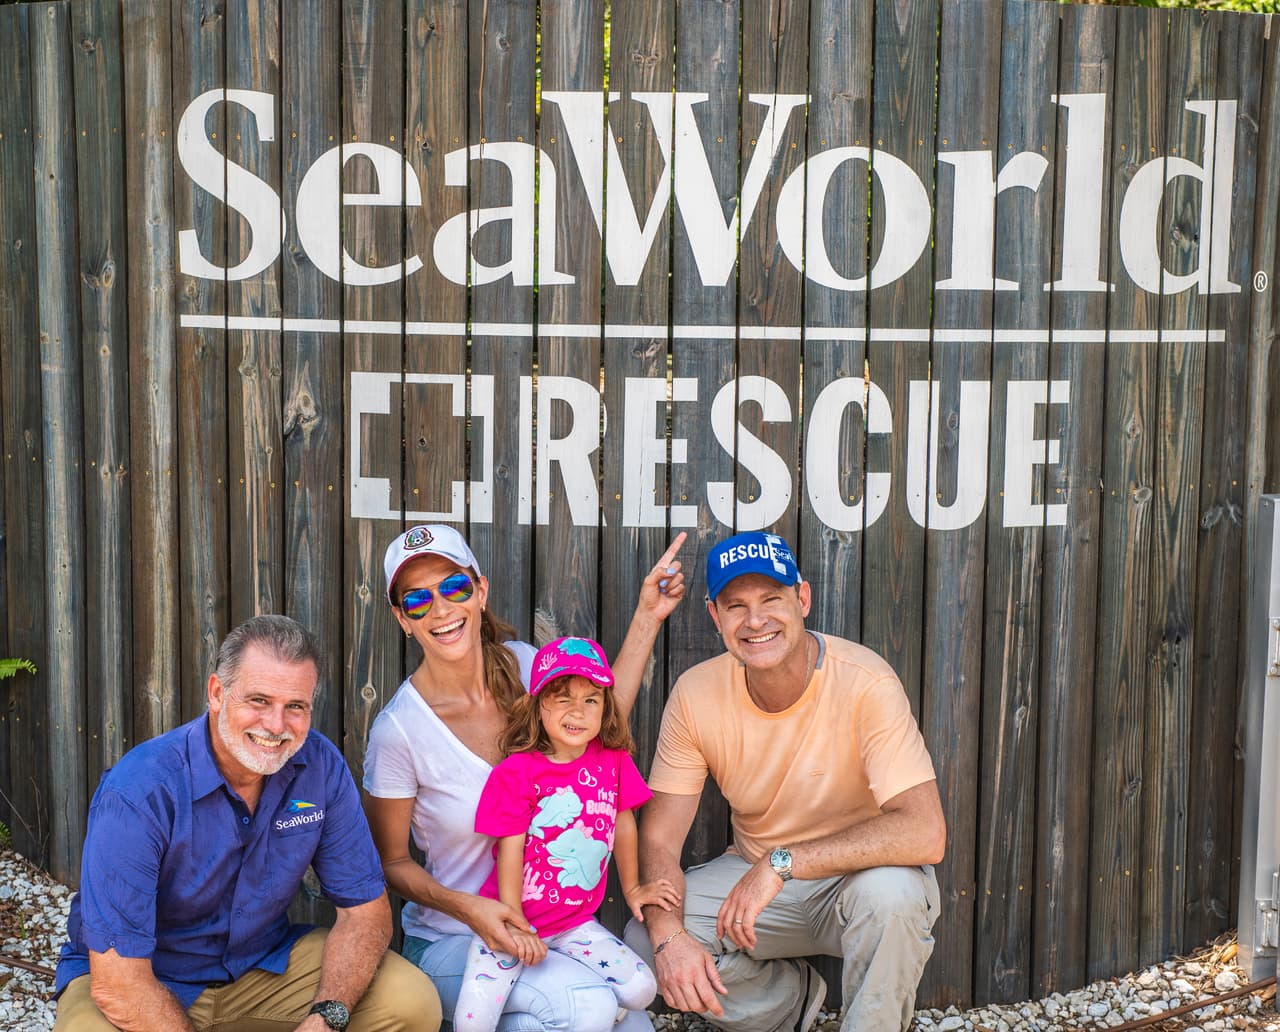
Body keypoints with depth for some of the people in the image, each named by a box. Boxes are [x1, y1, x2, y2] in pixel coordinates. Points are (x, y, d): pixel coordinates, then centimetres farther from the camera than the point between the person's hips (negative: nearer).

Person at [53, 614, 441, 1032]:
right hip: (151, 979, -3)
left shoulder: (321, 766, -12)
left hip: (264, 962, 3)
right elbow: (118, 986, -28)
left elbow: (365, 907, -7)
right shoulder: (138, 792, -26)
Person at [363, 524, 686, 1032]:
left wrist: (648, 617, 7)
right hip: (448, 943, -5)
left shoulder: (520, 663, -4)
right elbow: (392, 862, -7)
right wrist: (468, 908, -23)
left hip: (547, 920, 5)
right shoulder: (398, 731, -17)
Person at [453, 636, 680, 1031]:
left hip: (576, 921, 4)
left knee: (641, 991, -12)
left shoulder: (613, 759, -3)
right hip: (516, 919, -3)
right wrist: (515, 926, -14)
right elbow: (510, 850, -13)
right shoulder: (517, 772, -13)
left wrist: (632, 888, 19)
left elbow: (624, 823, 9)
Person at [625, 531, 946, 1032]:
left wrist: (781, 862, -35)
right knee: (645, 941, -18)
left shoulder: (864, 682, -24)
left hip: (859, 875, -4)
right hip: (753, 874, 4)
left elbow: (925, 832, -32)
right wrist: (668, 935, -30)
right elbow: (658, 839, -10)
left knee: (891, 891, -36)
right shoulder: (695, 694, -11)